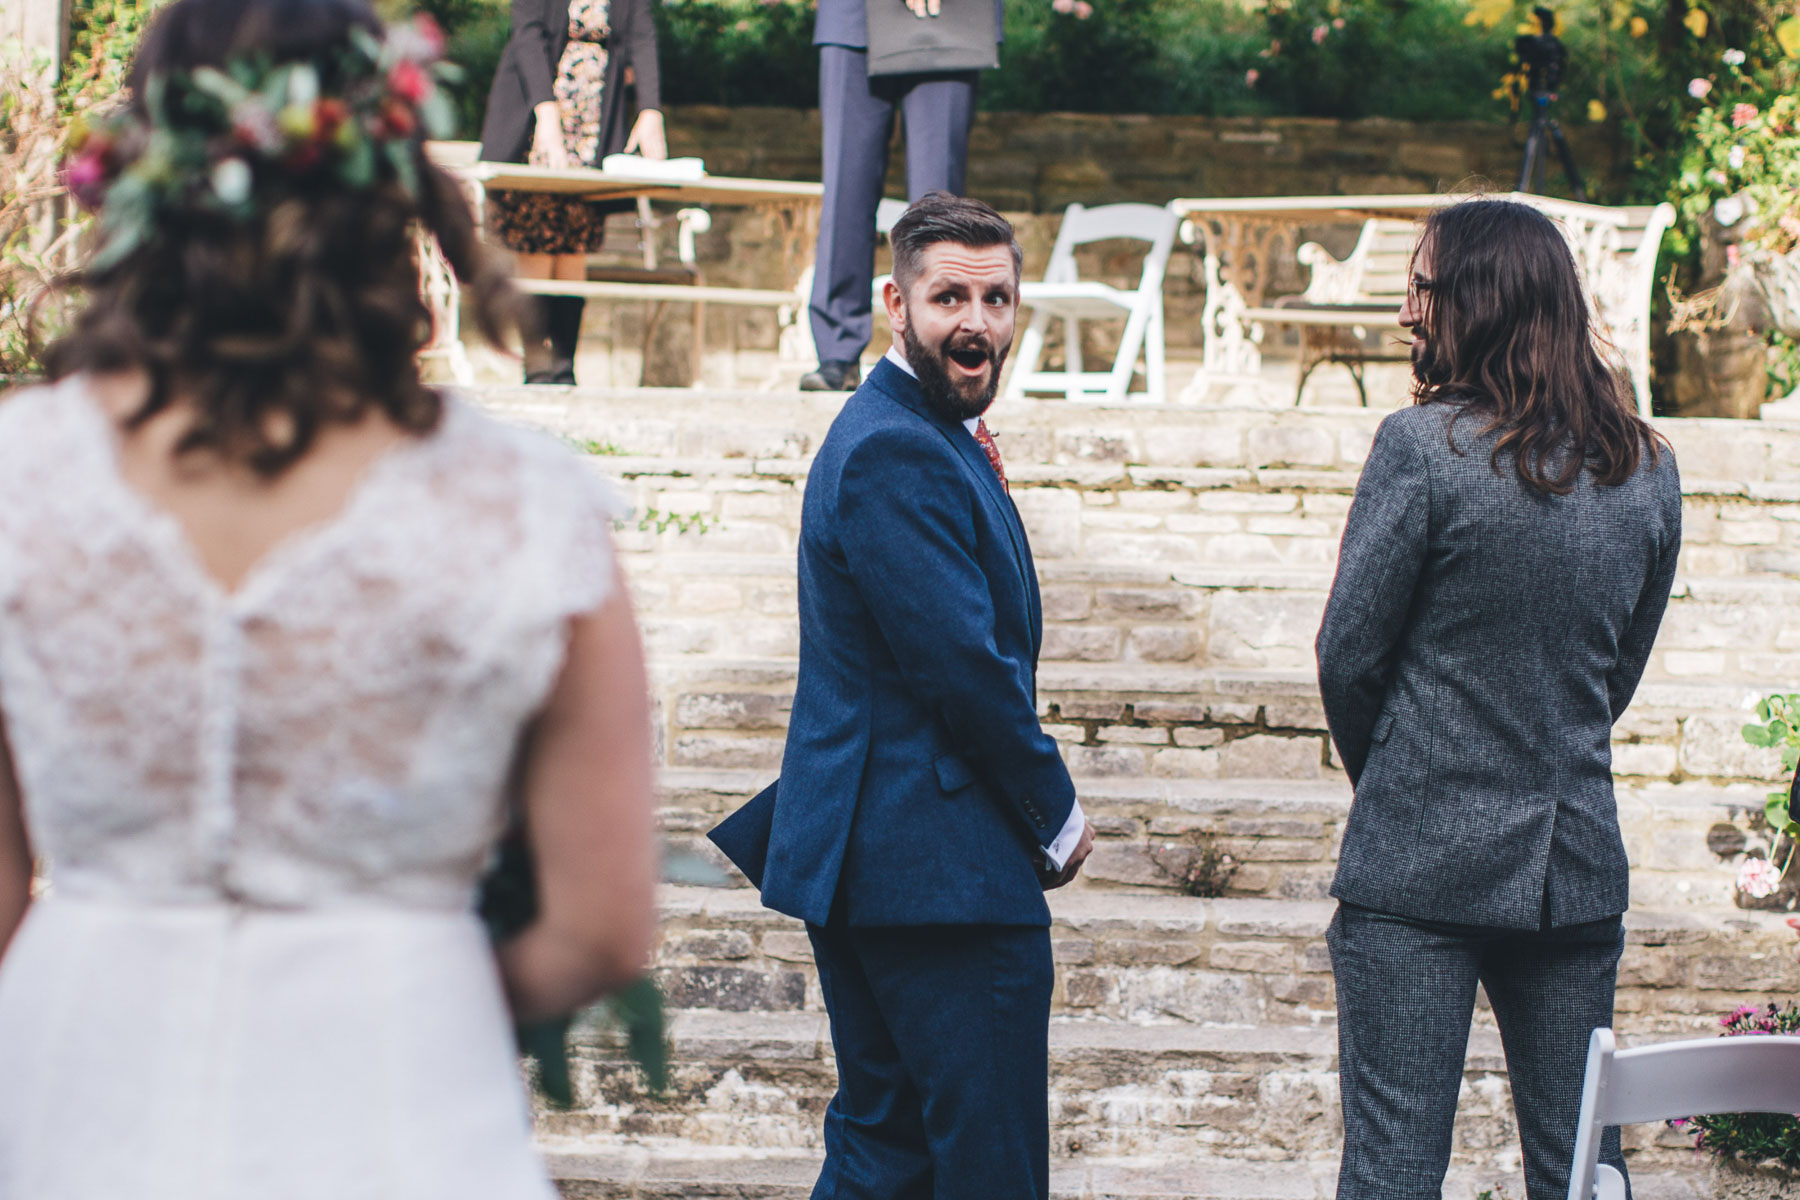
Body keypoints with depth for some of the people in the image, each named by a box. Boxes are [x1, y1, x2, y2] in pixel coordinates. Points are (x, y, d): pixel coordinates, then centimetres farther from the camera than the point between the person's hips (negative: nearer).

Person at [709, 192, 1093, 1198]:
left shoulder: (923, 437, 17)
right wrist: (1057, 820, -9)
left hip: (864, 856, 11)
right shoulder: (900, 454, -17)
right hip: (941, 868, -11)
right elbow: (964, 665, -19)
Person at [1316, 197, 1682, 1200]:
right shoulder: (1647, 467, 4)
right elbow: (1626, 660, 13)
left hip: (1420, 864, -5)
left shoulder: (1424, 446, -13)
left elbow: (1350, 651, -7)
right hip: (1578, 863, 5)